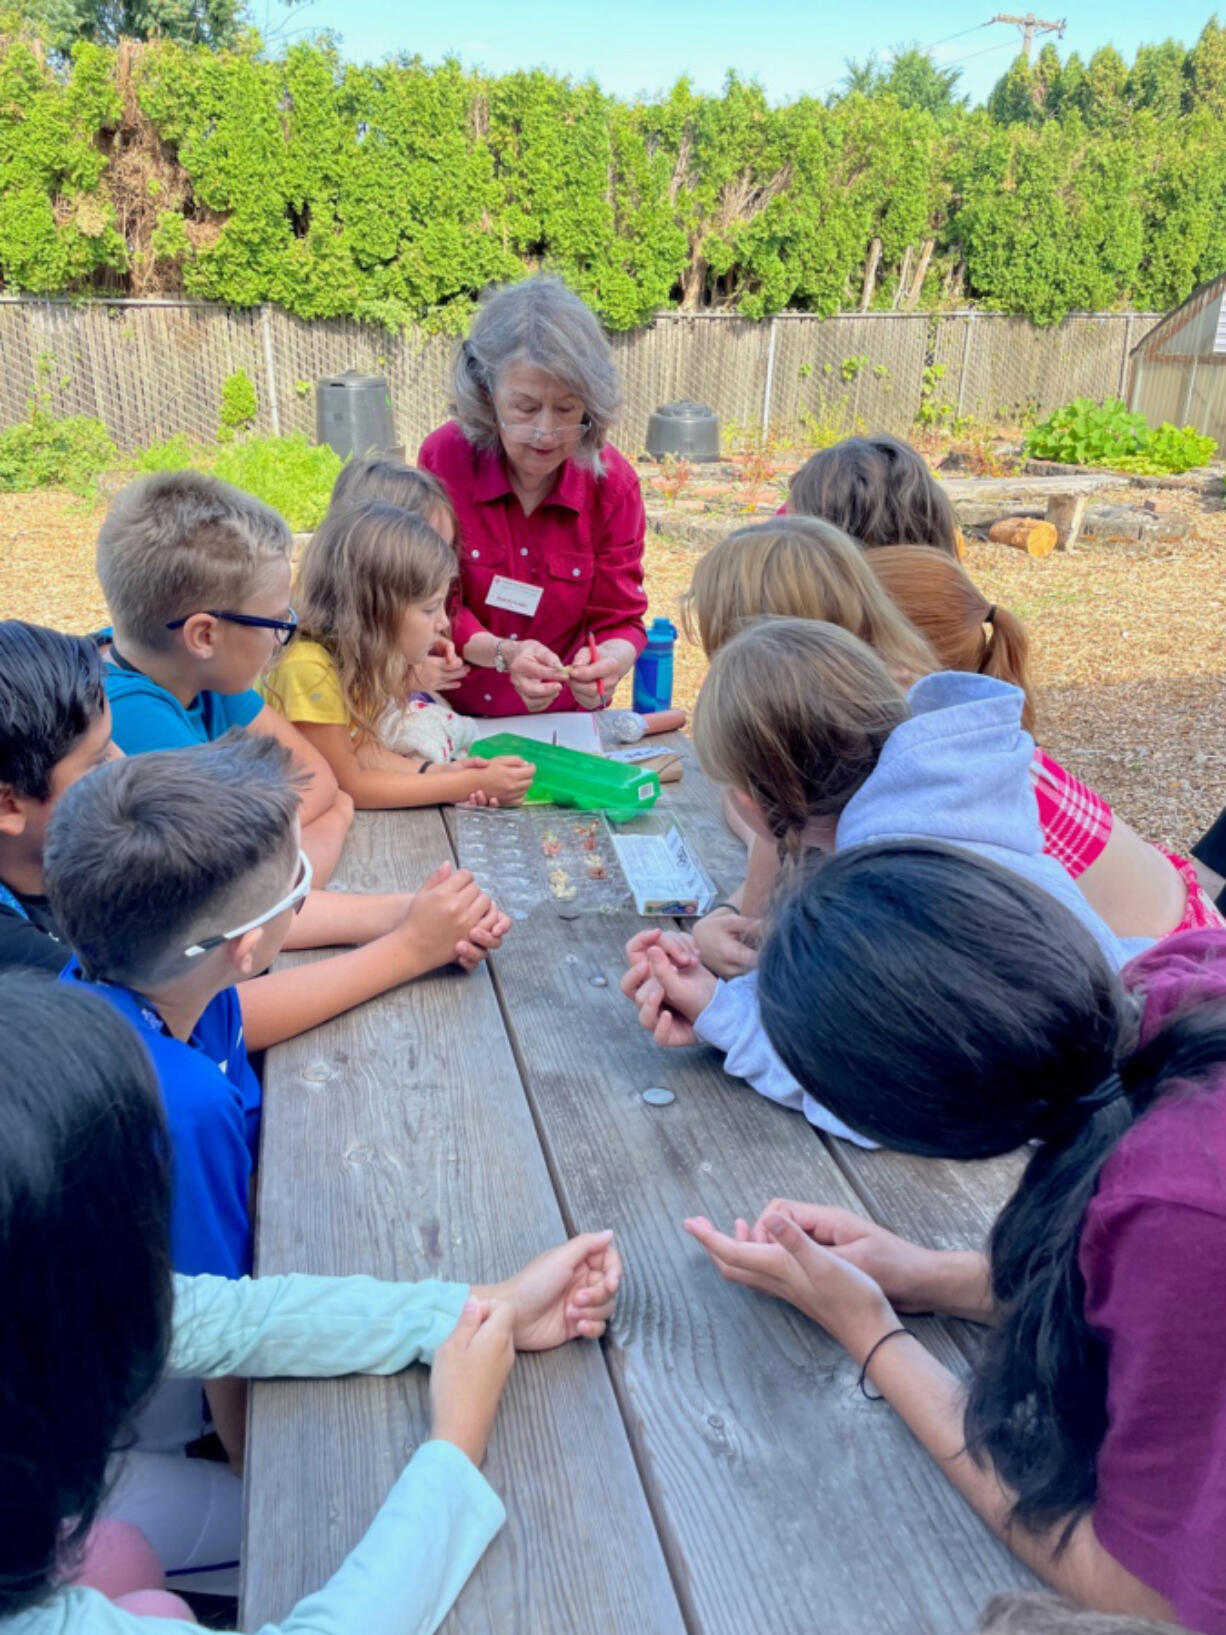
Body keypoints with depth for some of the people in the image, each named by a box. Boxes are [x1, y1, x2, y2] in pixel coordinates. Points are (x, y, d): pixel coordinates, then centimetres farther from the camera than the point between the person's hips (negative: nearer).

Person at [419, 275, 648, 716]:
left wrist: (610, 660, -32)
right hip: (451, 713, -3)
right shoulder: (443, 458, -13)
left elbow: (619, 620, -7)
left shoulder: (614, 484, -9)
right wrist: (501, 653, -29)